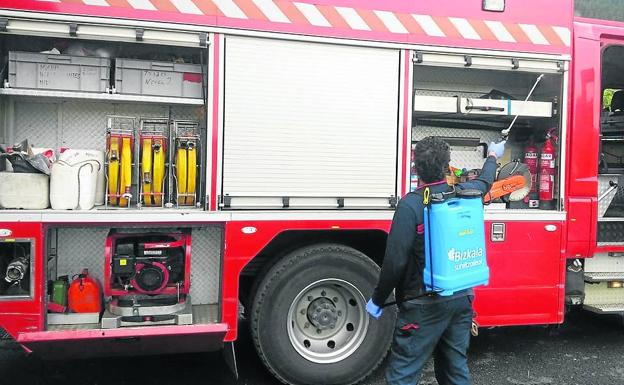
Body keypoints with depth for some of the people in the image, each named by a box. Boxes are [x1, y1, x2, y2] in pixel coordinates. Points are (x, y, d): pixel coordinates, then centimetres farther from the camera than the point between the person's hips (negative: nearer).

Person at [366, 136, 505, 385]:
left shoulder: (411, 205, -18)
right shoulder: (462, 194, 0)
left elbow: (395, 260, -21)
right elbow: (484, 182, 25)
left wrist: (377, 300, -8)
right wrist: (492, 156, 46)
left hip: (425, 305, -6)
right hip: (462, 297, 7)